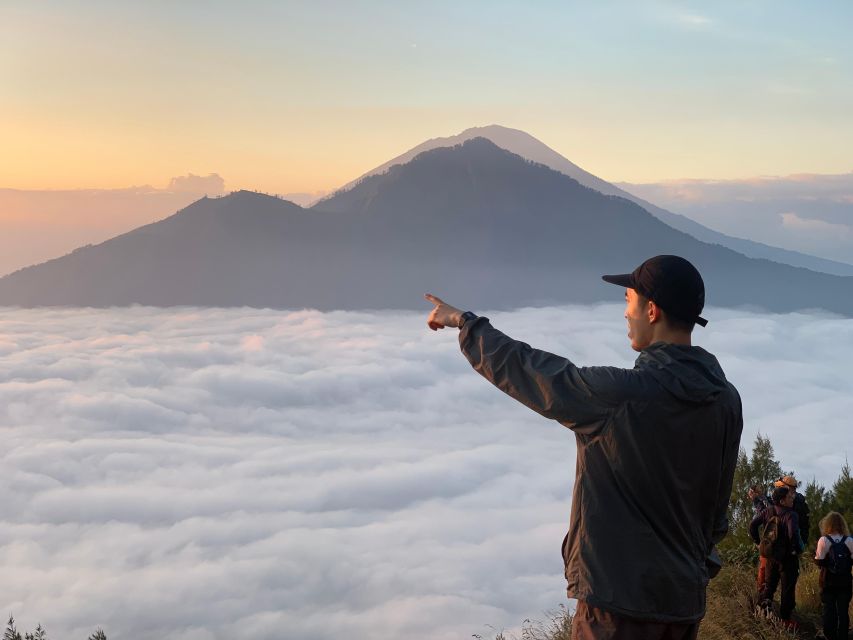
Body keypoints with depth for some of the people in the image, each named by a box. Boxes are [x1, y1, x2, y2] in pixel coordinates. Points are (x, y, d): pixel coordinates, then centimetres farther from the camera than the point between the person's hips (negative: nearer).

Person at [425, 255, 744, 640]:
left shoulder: (622, 395, -20)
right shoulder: (726, 401, 0)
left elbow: (528, 371, -8)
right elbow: (717, 506, 9)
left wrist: (464, 322, 8)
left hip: (621, 597, -7)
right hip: (686, 598, 7)